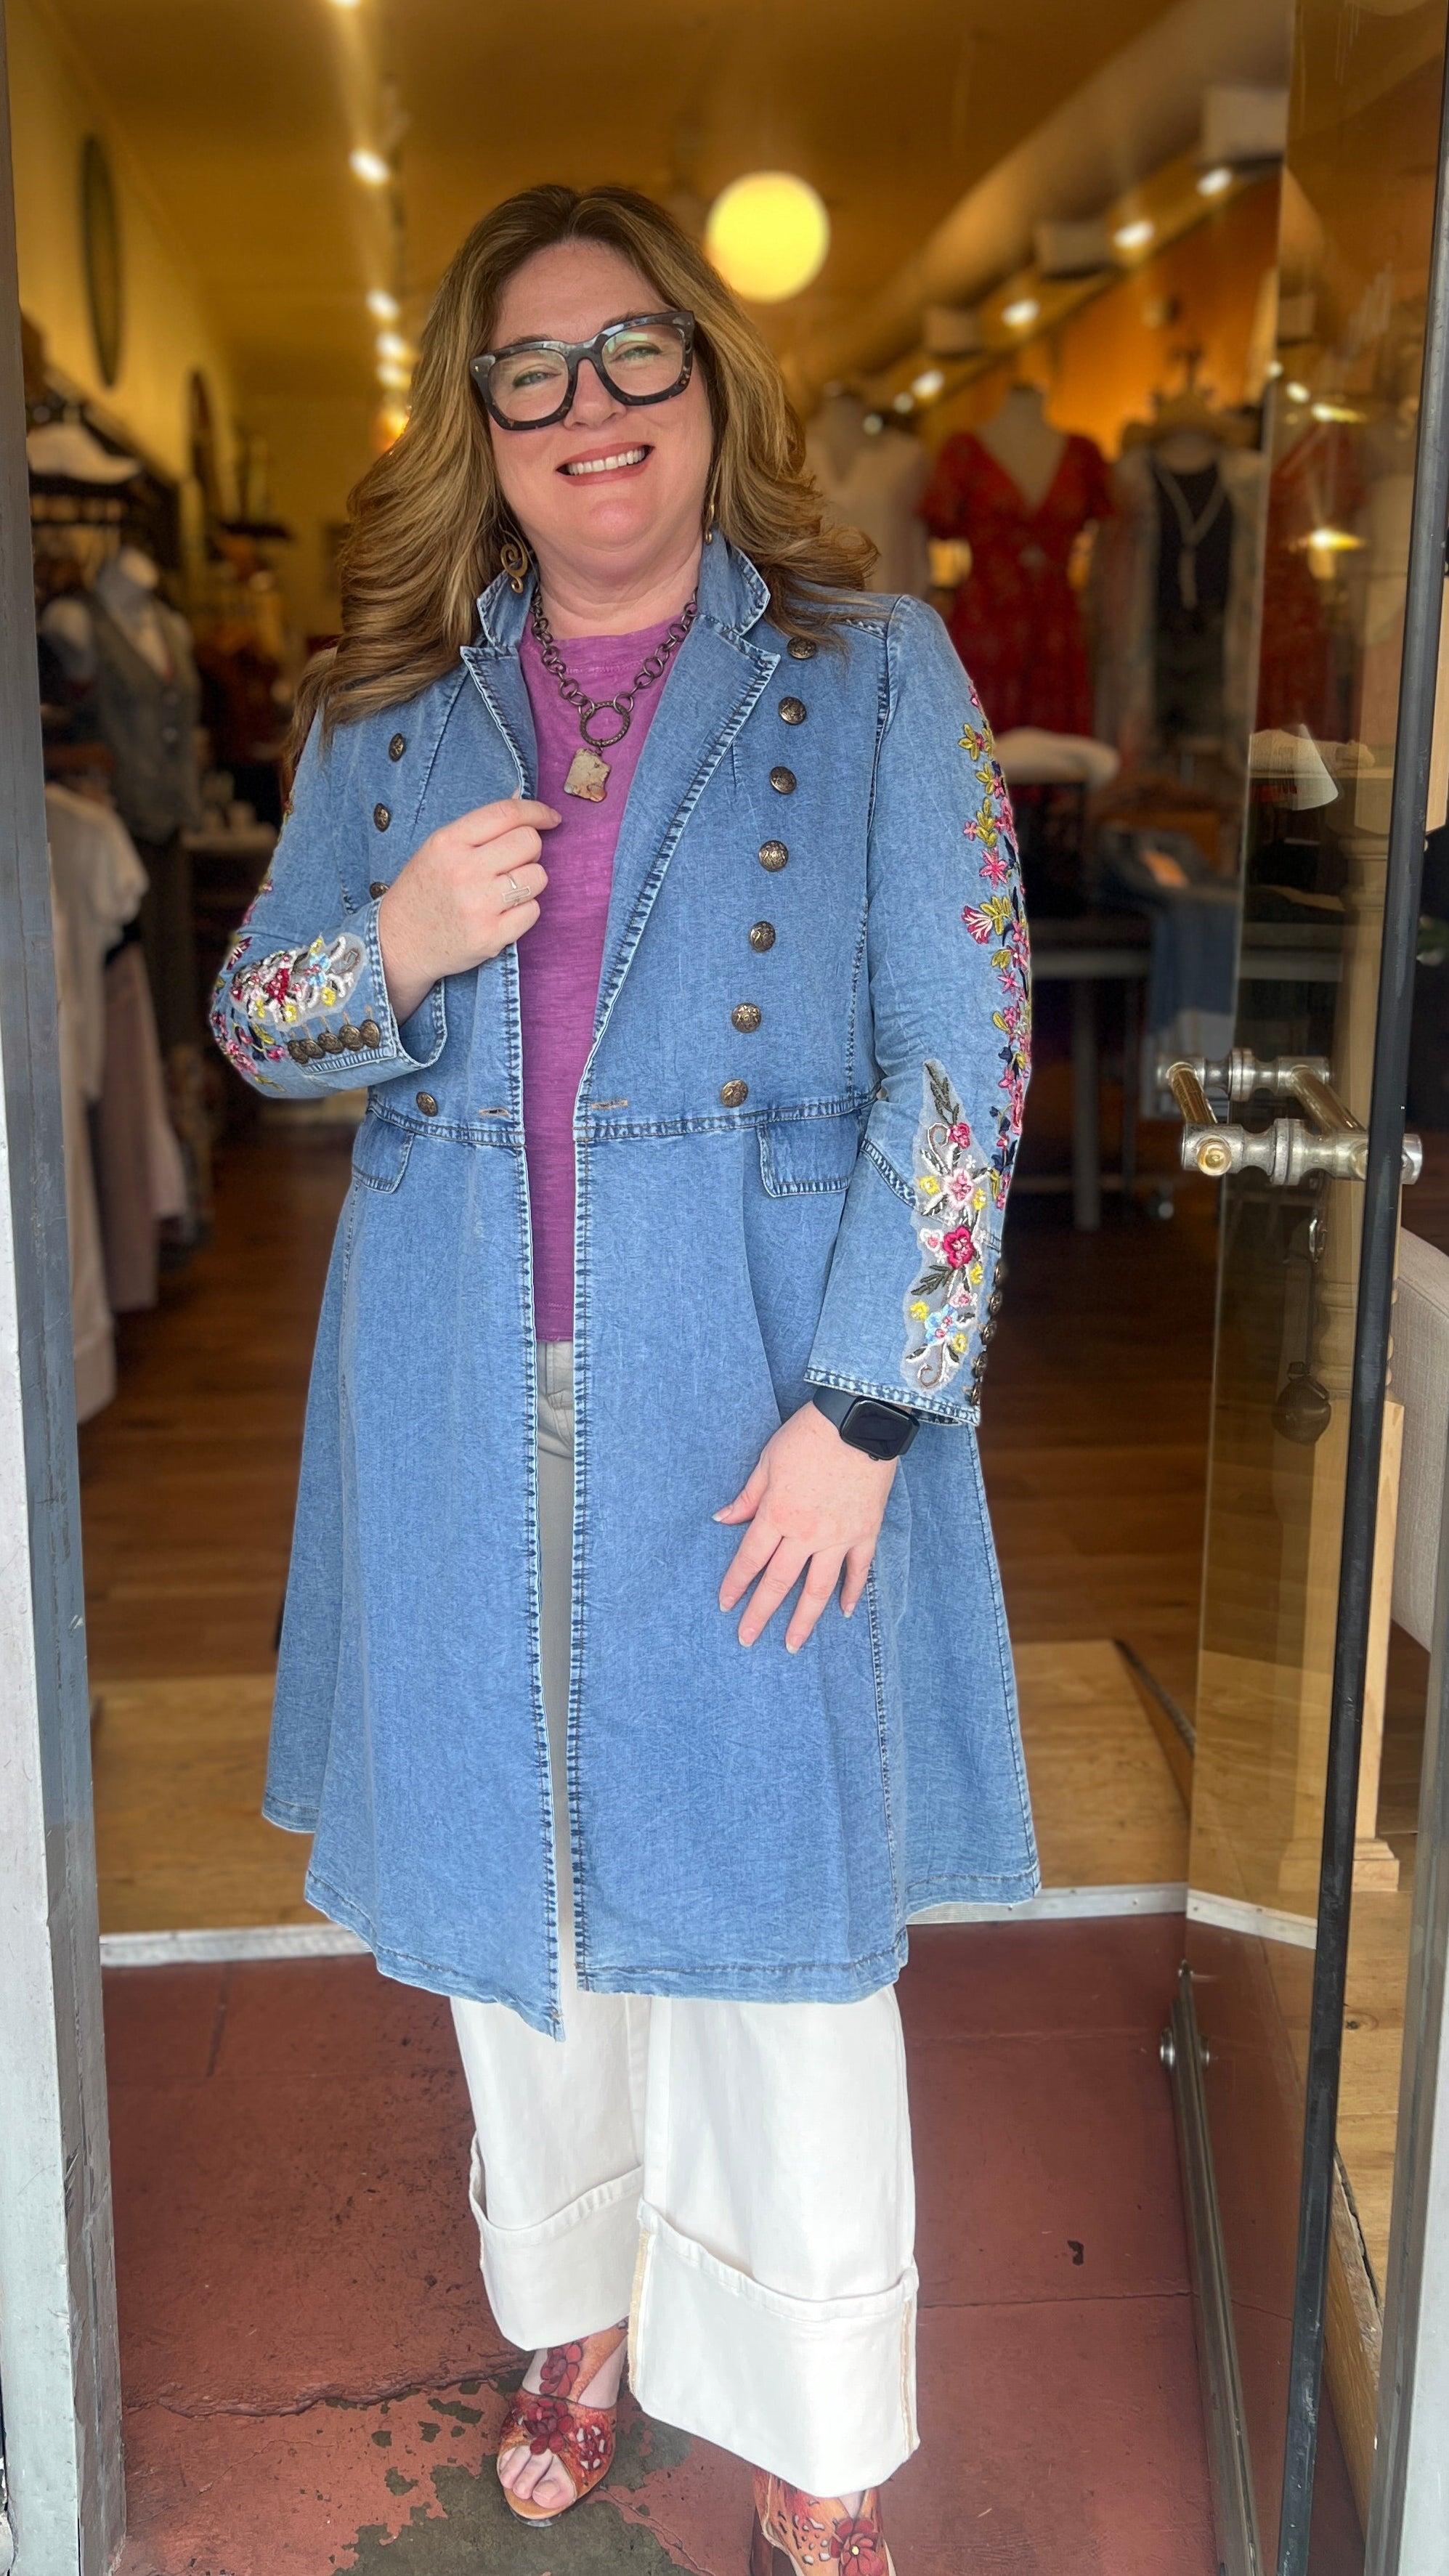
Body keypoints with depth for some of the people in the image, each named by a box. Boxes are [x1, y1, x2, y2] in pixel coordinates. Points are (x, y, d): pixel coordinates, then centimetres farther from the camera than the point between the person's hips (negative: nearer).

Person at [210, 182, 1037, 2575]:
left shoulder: (876, 670, -1)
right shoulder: (388, 703, 8)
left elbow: (962, 1059, -7)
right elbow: (254, 1016, 12)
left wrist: (861, 1410, -15)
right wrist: (398, 947, -11)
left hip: (758, 1391, -3)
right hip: (466, 1403, 4)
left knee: (770, 1900, 5)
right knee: (511, 1883, 16)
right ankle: (573, 2308, 42)